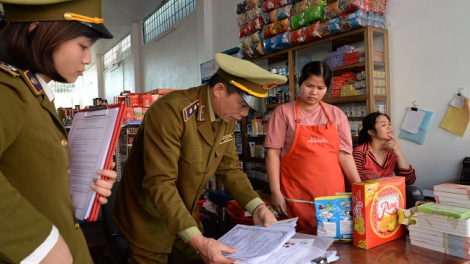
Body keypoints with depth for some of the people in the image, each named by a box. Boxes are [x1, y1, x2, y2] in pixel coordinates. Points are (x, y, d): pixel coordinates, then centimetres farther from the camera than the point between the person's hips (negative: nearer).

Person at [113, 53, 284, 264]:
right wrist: (197, 240, -37)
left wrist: (257, 207, -10)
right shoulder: (171, 110, -29)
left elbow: (229, 168, 3)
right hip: (150, 221, -6)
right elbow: (160, 183, -32)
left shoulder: (227, 117, -5)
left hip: (186, 218, 7)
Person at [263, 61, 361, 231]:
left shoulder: (336, 114, 9)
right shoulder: (283, 112, 1)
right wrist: (275, 191, -10)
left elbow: (344, 153, 8)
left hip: (333, 194, 3)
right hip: (296, 197, -2)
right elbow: (273, 153, -4)